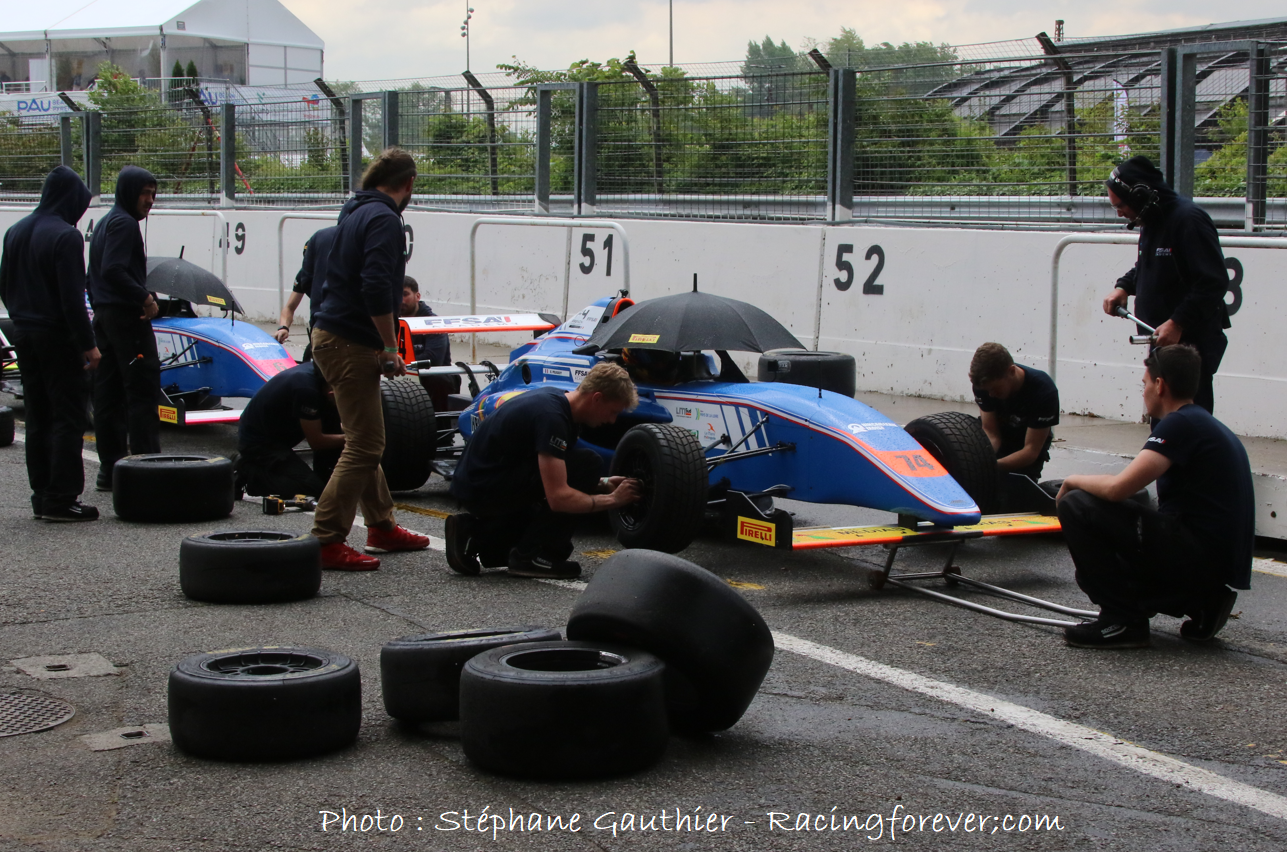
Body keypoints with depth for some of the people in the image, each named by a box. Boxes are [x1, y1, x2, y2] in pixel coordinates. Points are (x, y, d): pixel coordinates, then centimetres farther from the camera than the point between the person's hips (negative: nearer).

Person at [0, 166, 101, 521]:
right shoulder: (65, 236, -16)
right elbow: (72, 298, -19)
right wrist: (88, 345, -15)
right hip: (57, 337, -8)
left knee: (37, 417, 13)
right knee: (67, 417, -3)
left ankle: (41, 494, 16)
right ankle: (61, 498, -5)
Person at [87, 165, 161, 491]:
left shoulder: (105, 223, 19)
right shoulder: (125, 224, -12)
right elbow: (114, 270, -23)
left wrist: (99, 308, 19)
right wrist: (145, 297, -18)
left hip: (104, 316, 10)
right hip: (127, 317, -10)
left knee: (108, 394, 8)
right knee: (143, 390, -8)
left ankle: (110, 468, 11)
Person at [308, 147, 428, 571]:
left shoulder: (357, 211, 15)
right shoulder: (383, 219, -15)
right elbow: (376, 289, -26)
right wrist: (390, 348, -18)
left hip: (332, 334, 10)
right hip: (350, 343, -10)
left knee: (365, 441, 18)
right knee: (365, 445, -8)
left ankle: (381, 526, 29)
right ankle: (326, 542, -8)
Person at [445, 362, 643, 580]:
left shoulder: (556, 399, 7)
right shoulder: (551, 416, -23)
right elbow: (558, 497, -27)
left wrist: (602, 485, 11)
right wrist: (612, 499, -14)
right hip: (484, 490, -10)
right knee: (588, 463, -16)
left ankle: (473, 536, 15)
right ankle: (532, 556, -9)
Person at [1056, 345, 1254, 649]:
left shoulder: (1180, 424, -12)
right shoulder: (1209, 425, 18)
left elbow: (1117, 488, -21)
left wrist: (1073, 481, -1)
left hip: (1199, 553, -10)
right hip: (1221, 564, 10)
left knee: (1077, 506, -10)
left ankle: (1123, 621, -9)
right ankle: (1200, 603, 14)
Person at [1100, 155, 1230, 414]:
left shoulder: (1189, 220, -17)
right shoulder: (1151, 222, 13)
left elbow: (1214, 283, -22)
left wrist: (1178, 323, -24)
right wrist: (1123, 287, 8)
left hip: (1192, 343, -10)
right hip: (1162, 341, 10)